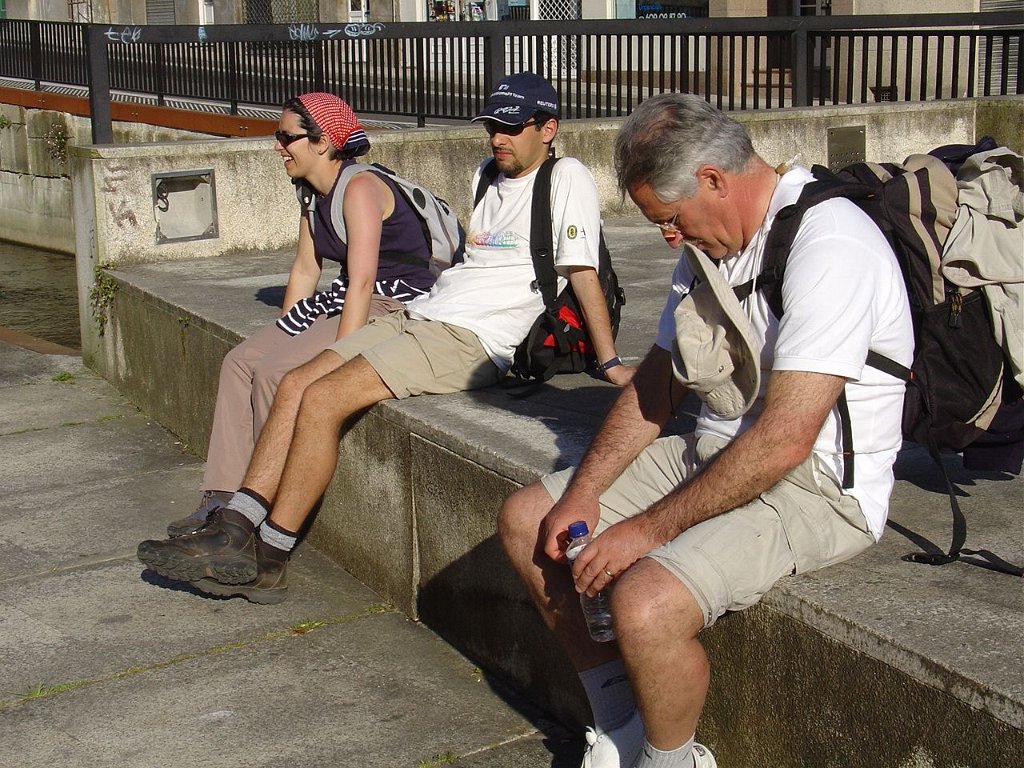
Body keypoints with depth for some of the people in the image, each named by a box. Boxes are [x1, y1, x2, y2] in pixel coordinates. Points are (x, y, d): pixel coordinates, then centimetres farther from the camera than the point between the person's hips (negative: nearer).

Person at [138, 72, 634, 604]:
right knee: (295, 385, -8)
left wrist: (610, 364, -11)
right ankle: (233, 533, -11)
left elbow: (583, 272, -9)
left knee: (321, 401, -21)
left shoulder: (566, 178, -3)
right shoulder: (487, 176, 22)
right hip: (418, 314, 9)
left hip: (470, 339, -9)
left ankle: (264, 560, -13)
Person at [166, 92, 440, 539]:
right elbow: (304, 271, 17)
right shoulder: (314, 195, 12)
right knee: (240, 362, -2)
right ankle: (223, 497, -2)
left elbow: (361, 282, -25)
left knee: (276, 372, -22)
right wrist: (280, 336, 11)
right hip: (342, 301, 10)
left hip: (396, 305, -10)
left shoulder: (360, 188, -18)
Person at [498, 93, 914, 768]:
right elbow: (655, 383, 13)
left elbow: (785, 439, -28)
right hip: (714, 452, 10)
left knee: (646, 603, -31)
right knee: (526, 521, 5)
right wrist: (584, 491, -1)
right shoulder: (710, 244, 8)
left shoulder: (829, 245, -22)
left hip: (818, 485, -9)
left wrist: (648, 530, -23)